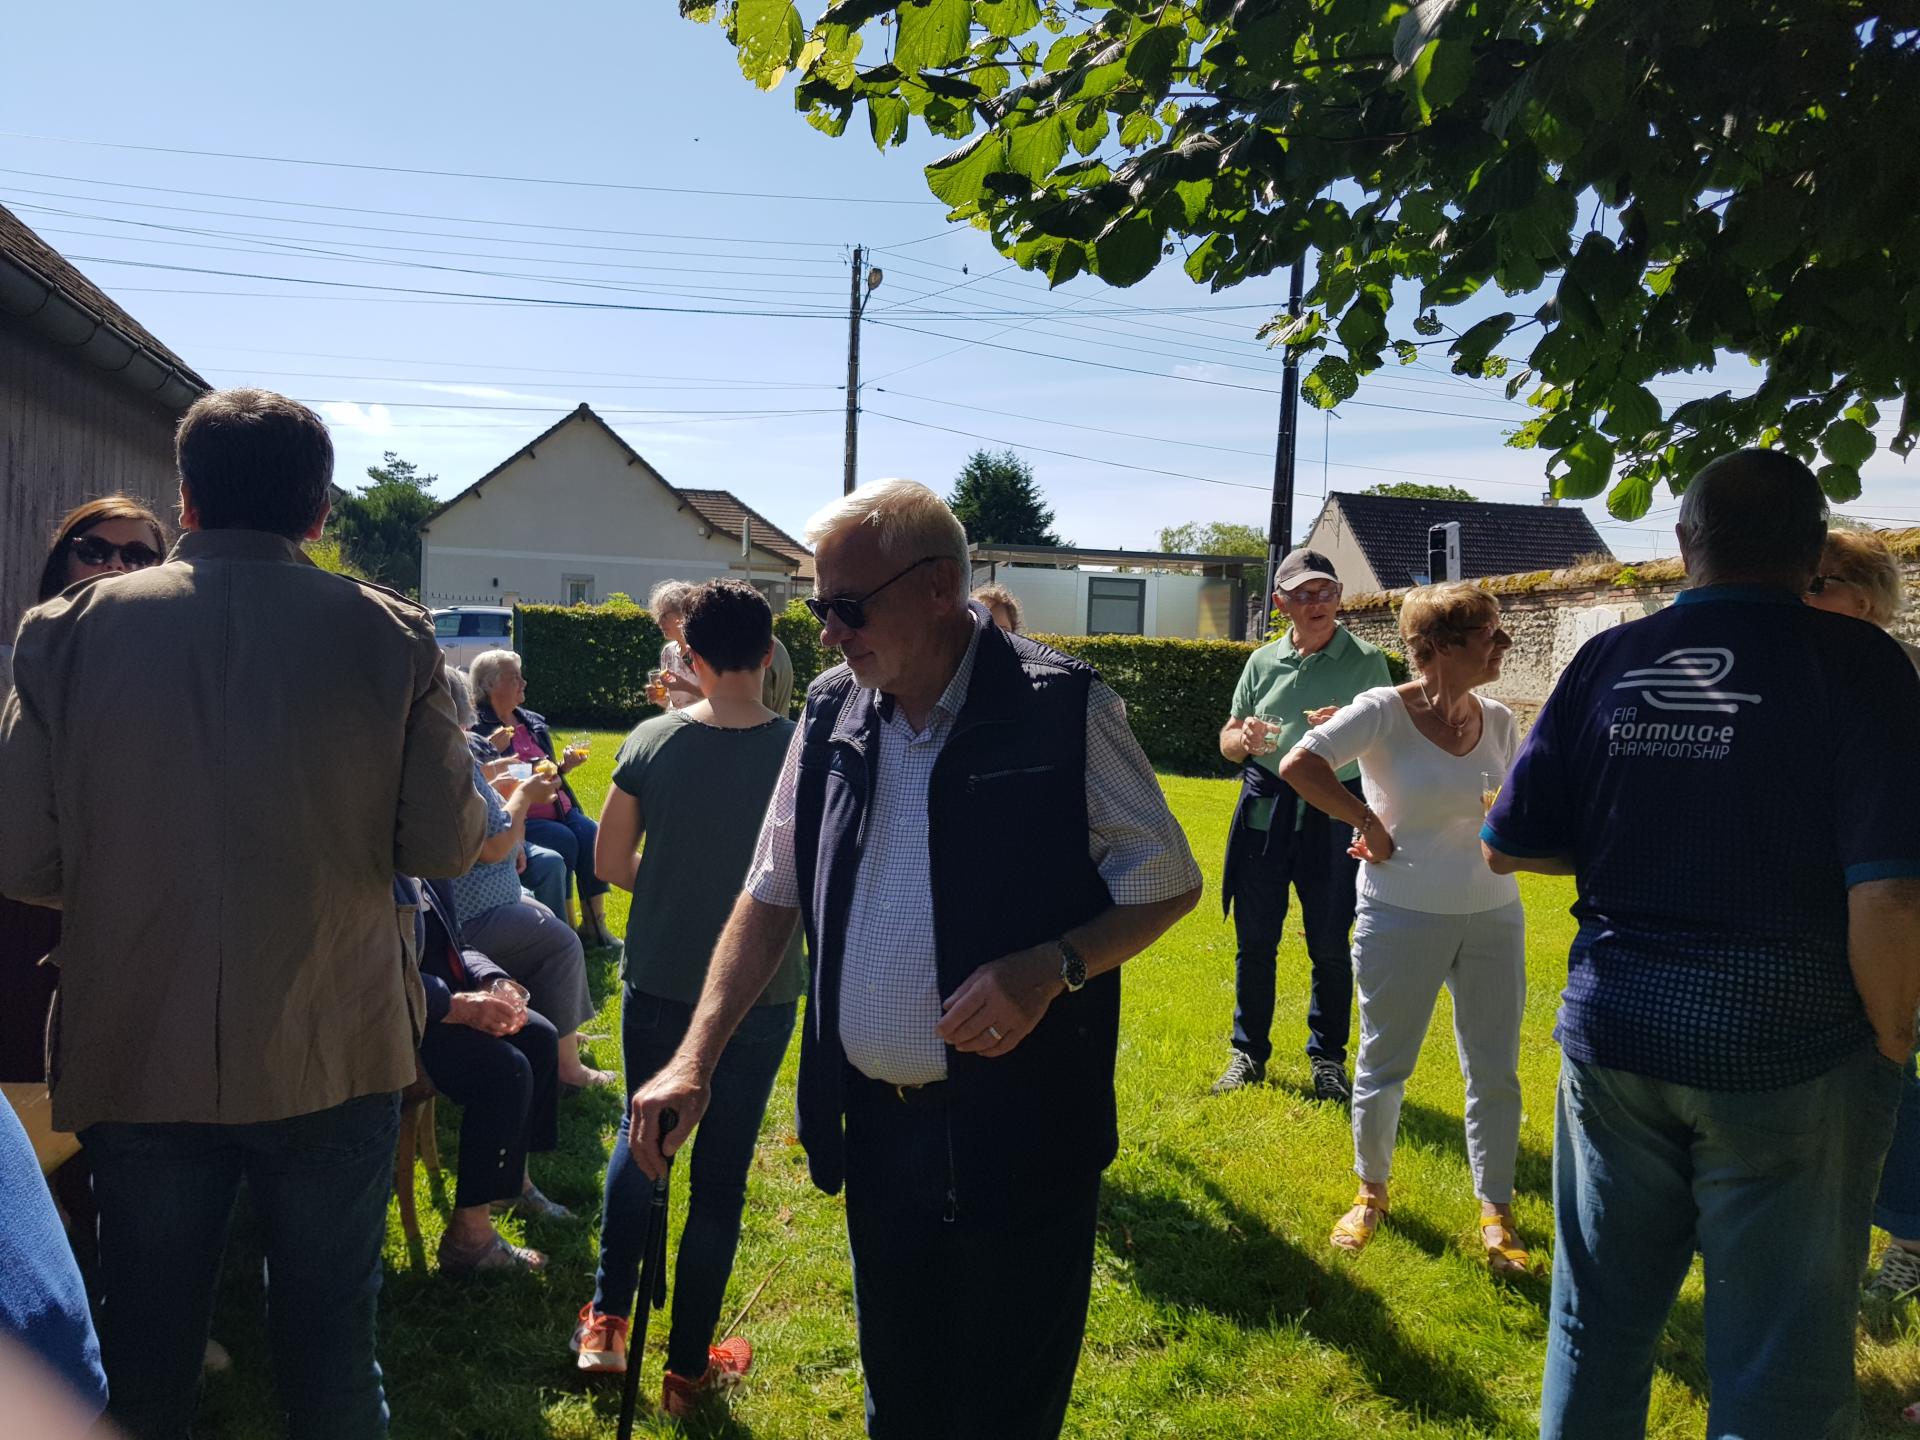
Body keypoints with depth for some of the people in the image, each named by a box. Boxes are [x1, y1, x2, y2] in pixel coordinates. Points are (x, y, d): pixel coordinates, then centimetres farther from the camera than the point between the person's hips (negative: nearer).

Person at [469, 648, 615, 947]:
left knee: (591, 834, -20)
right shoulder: (477, 728, -2)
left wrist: (565, 765, 7)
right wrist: (491, 752, -24)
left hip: (559, 809, 7)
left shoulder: (533, 722, 20)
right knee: (564, 841, -29)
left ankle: (595, 923, -17)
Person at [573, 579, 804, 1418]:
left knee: (640, 1136, 25)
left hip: (659, 985, 2)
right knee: (720, 1175, 10)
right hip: (759, 995, -1)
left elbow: (610, 862, -1)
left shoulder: (651, 742, -10)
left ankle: (607, 1322, 29)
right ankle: (688, 1367, 24)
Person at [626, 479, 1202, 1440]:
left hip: (1018, 1134, -4)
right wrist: (696, 1057, 2)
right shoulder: (832, 714, 3)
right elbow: (771, 898, 10)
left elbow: (1167, 884, -4)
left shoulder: (1061, 709, -11)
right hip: (877, 1129, 5)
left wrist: (1052, 966, -21)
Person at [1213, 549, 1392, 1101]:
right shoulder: (1263, 661, 9)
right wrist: (1245, 739, -10)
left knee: (1330, 944, 5)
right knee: (1254, 940, 7)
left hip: (1334, 814, -2)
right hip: (1265, 811, 2)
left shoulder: (1366, 661, 1)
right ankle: (1248, 1052, 21)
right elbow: (1228, 741, 14)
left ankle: (1327, 1058, 21)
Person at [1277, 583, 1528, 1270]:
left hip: (1494, 916, 4)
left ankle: (1496, 1211, 28)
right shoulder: (1385, 710, -13)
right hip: (1403, 917, -4)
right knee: (1383, 1067, 10)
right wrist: (1367, 822, -16)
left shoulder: (1497, 721, 3)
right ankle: (1371, 1191, 33)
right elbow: (1298, 765, -22)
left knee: (1495, 1073, 11)